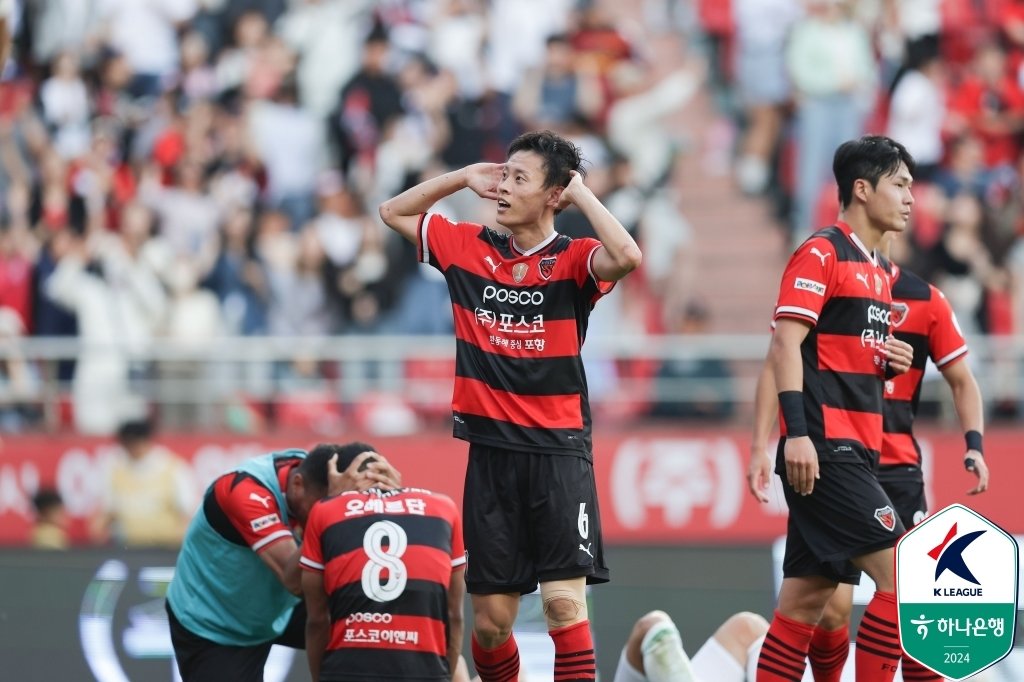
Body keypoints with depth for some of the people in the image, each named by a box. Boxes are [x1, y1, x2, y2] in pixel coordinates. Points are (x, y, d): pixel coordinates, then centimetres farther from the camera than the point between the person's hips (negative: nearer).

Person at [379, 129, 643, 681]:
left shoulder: (571, 260, -5)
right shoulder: (468, 248, 8)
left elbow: (626, 256, -27)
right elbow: (393, 212, 21)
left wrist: (580, 192, -13)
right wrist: (463, 177, 10)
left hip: (557, 450, -4)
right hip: (491, 449, 4)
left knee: (565, 601, -12)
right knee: (490, 619, 6)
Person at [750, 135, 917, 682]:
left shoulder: (878, 270, 19)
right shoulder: (821, 254, -8)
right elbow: (785, 344, -16)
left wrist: (889, 363, 6)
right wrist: (797, 431, -25)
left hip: (856, 451, 9)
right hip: (824, 449, -9)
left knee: (805, 600, 6)